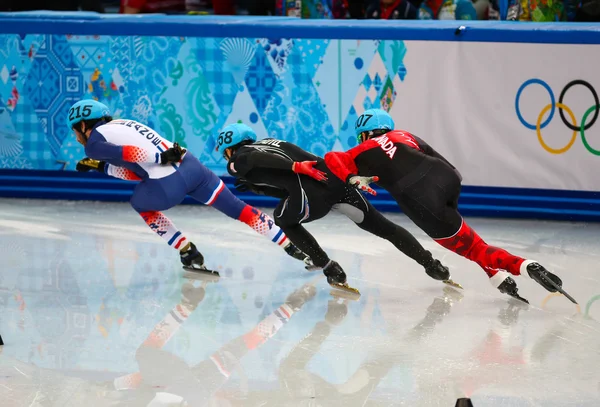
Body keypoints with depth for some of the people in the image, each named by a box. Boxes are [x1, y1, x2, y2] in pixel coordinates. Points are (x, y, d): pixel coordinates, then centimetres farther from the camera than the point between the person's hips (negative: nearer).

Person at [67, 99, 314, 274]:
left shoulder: (94, 143, 5)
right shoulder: (122, 124, 28)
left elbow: (134, 153, -13)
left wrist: (162, 157, -7)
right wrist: (102, 167, 29)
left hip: (168, 185, -7)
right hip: (192, 165, 7)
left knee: (141, 205, 25)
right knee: (238, 209, 12)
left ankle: (189, 254, 18)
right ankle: (293, 247, 12)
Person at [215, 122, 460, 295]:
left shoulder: (240, 161, 12)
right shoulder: (268, 143, 33)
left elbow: (269, 160, -12)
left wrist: (297, 166, -18)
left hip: (313, 190, -7)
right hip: (335, 177, 7)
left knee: (284, 220, 24)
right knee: (382, 227, 17)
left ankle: (332, 271, 15)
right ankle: (433, 267, 14)